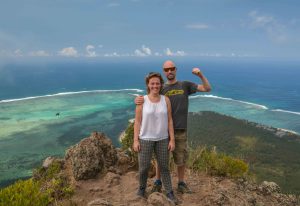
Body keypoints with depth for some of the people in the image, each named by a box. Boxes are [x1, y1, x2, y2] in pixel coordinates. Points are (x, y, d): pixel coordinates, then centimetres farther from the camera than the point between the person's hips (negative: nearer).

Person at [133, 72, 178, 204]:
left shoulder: (166, 100, -1)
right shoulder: (142, 100, -7)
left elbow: (169, 120, 1)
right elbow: (137, 121, -5)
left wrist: (172, 139, -2)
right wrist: (135, 140, -8)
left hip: (162, 139, 2)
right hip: (145, 138, -2)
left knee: (164, 167, 11)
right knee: (143, 167, 6)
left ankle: (169, 192, 24)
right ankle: (142, 187, 32)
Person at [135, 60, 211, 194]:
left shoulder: (185, 85, 2)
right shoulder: (161, 89, 1)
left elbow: (207, 89, -2)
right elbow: (147, 102, -1)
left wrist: (200, 75, -19)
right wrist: (138, 100, -27)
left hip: (180, 131, 1)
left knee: (181, 159, 10)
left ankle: (181, 184, 30)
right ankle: (158, 182, 30)